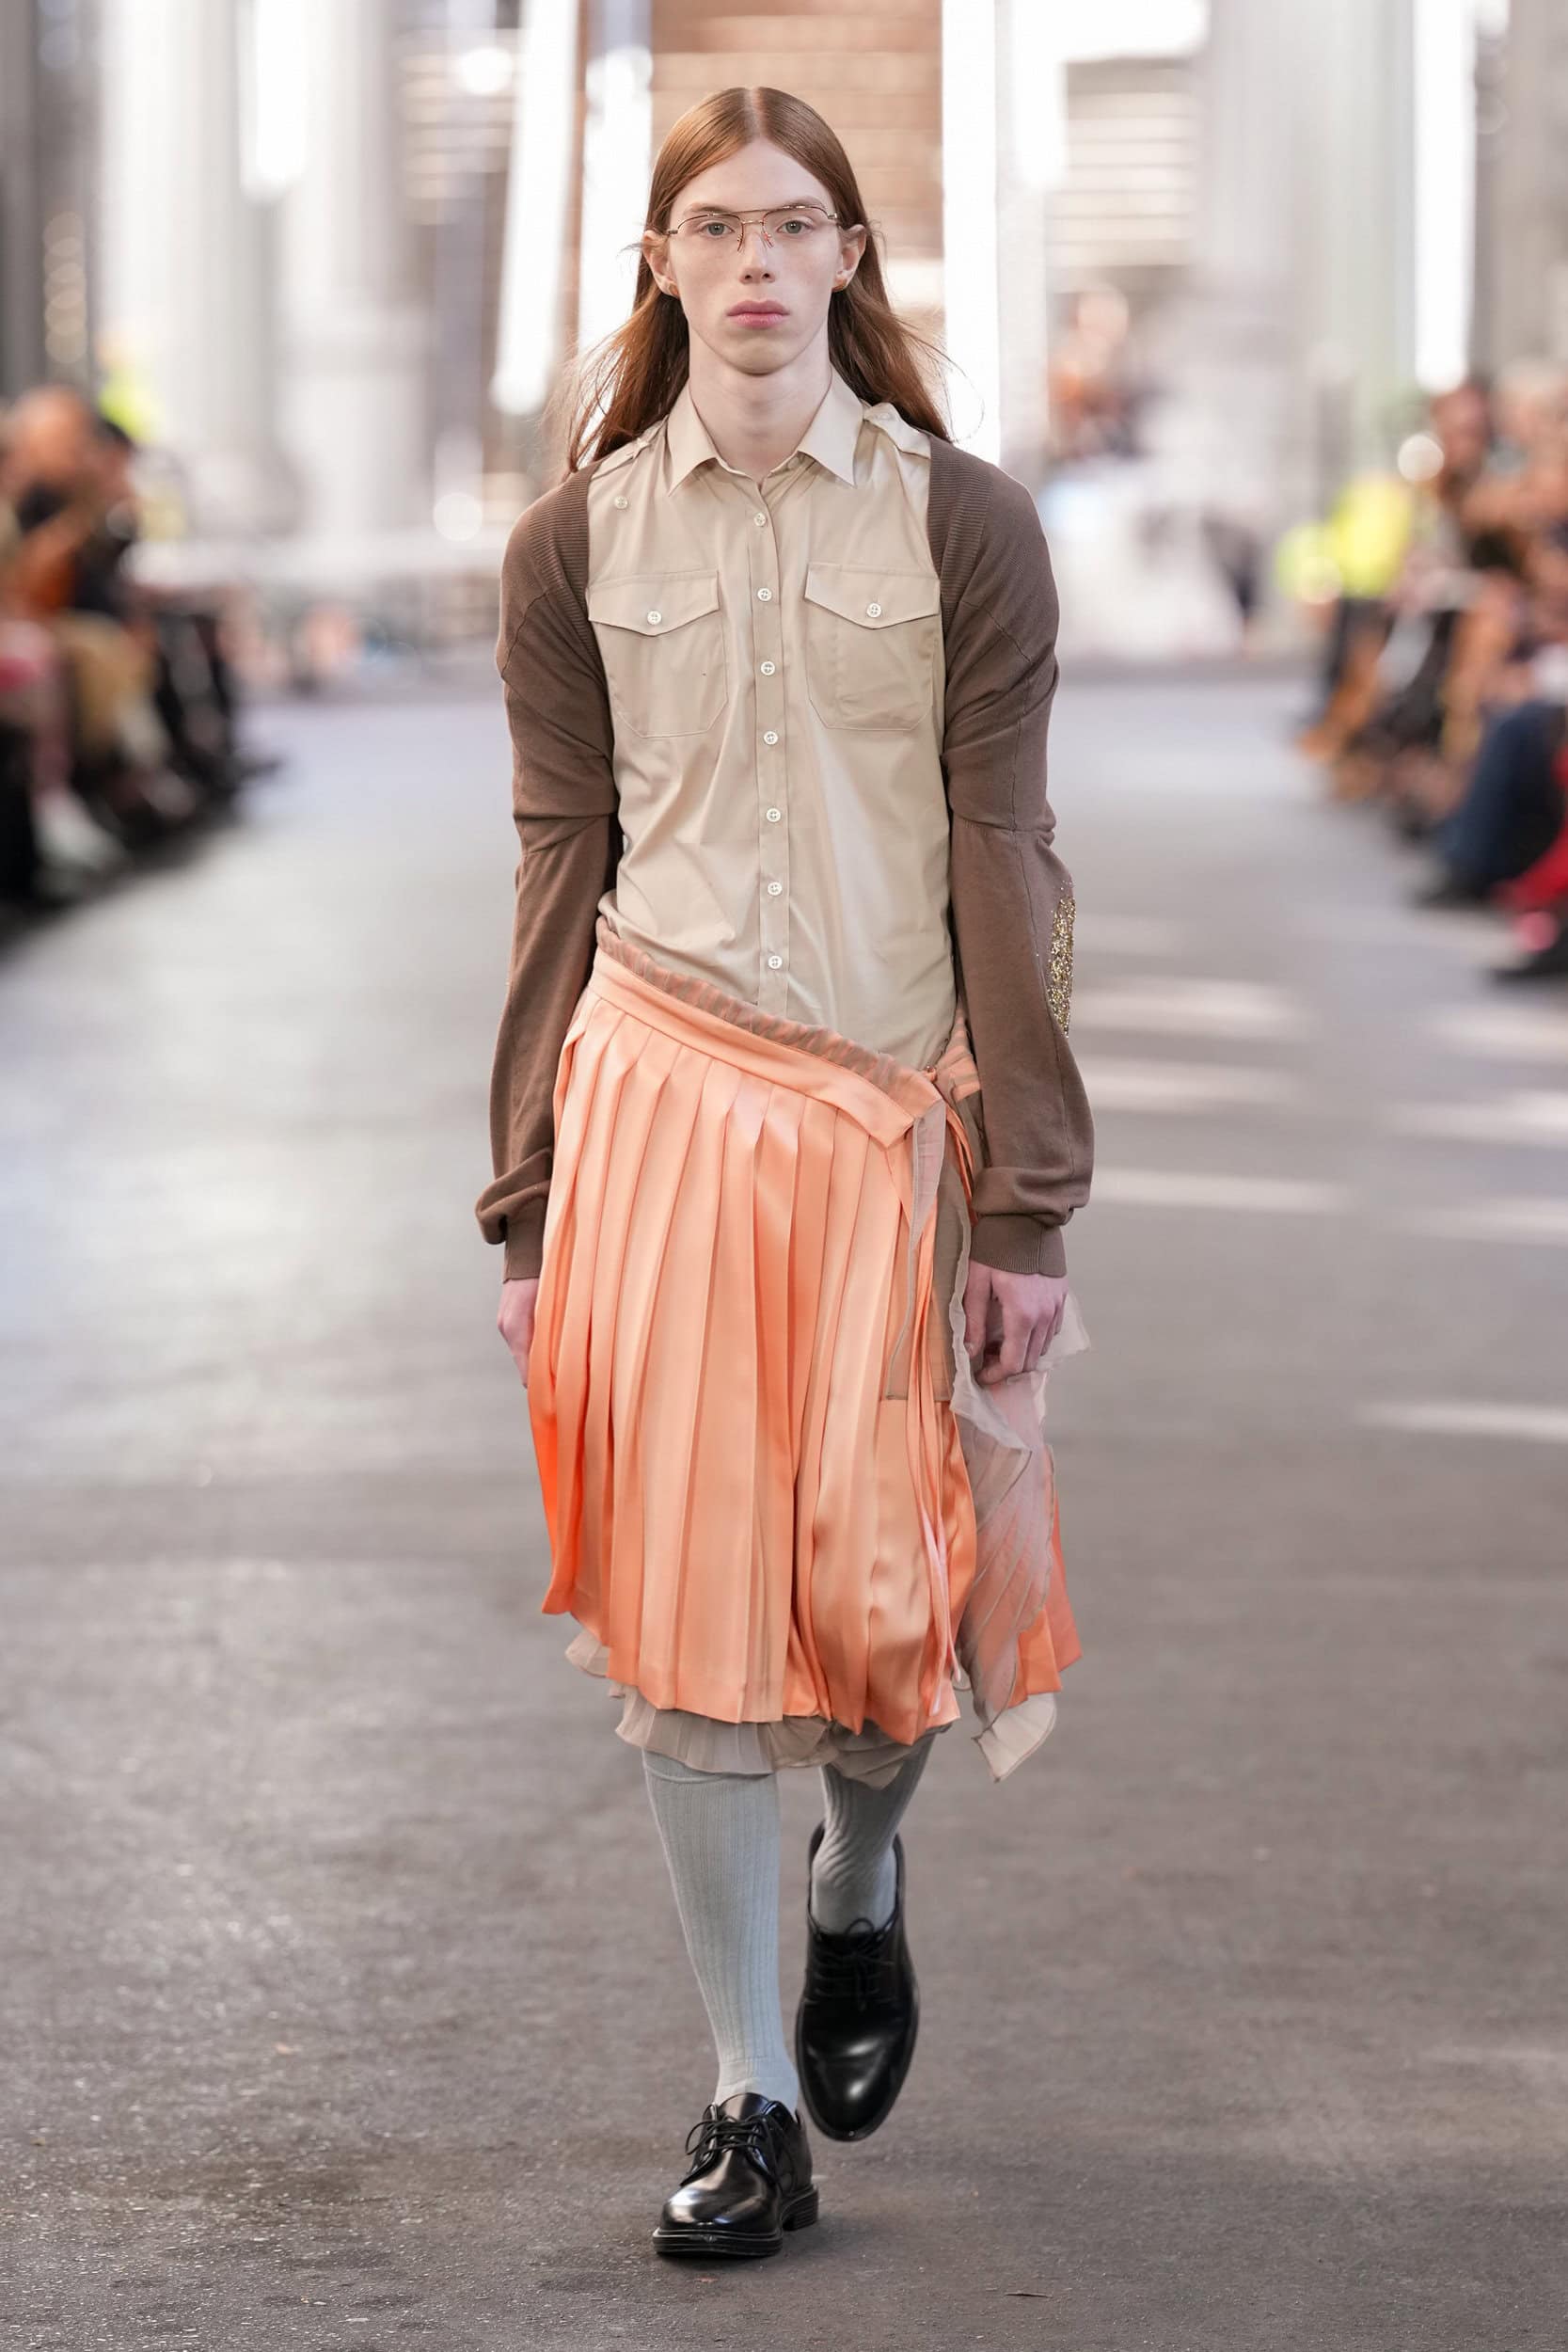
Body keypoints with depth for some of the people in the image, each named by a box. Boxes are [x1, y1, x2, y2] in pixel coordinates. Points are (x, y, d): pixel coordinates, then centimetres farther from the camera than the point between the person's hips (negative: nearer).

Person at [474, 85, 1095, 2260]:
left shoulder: (961, 526, 2)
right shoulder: (578, 544, 7)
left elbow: (1003, 865, 0)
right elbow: (561, 873, 9)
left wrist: (1026, 1204, -5)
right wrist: (530, 1202, 5)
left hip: (898, 1107, -1)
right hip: (663, 1098, 1)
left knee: (889, 1578, -1)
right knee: (689, 1595, -1)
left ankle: (860, 1874, 35)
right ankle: (752, 2102, 10)